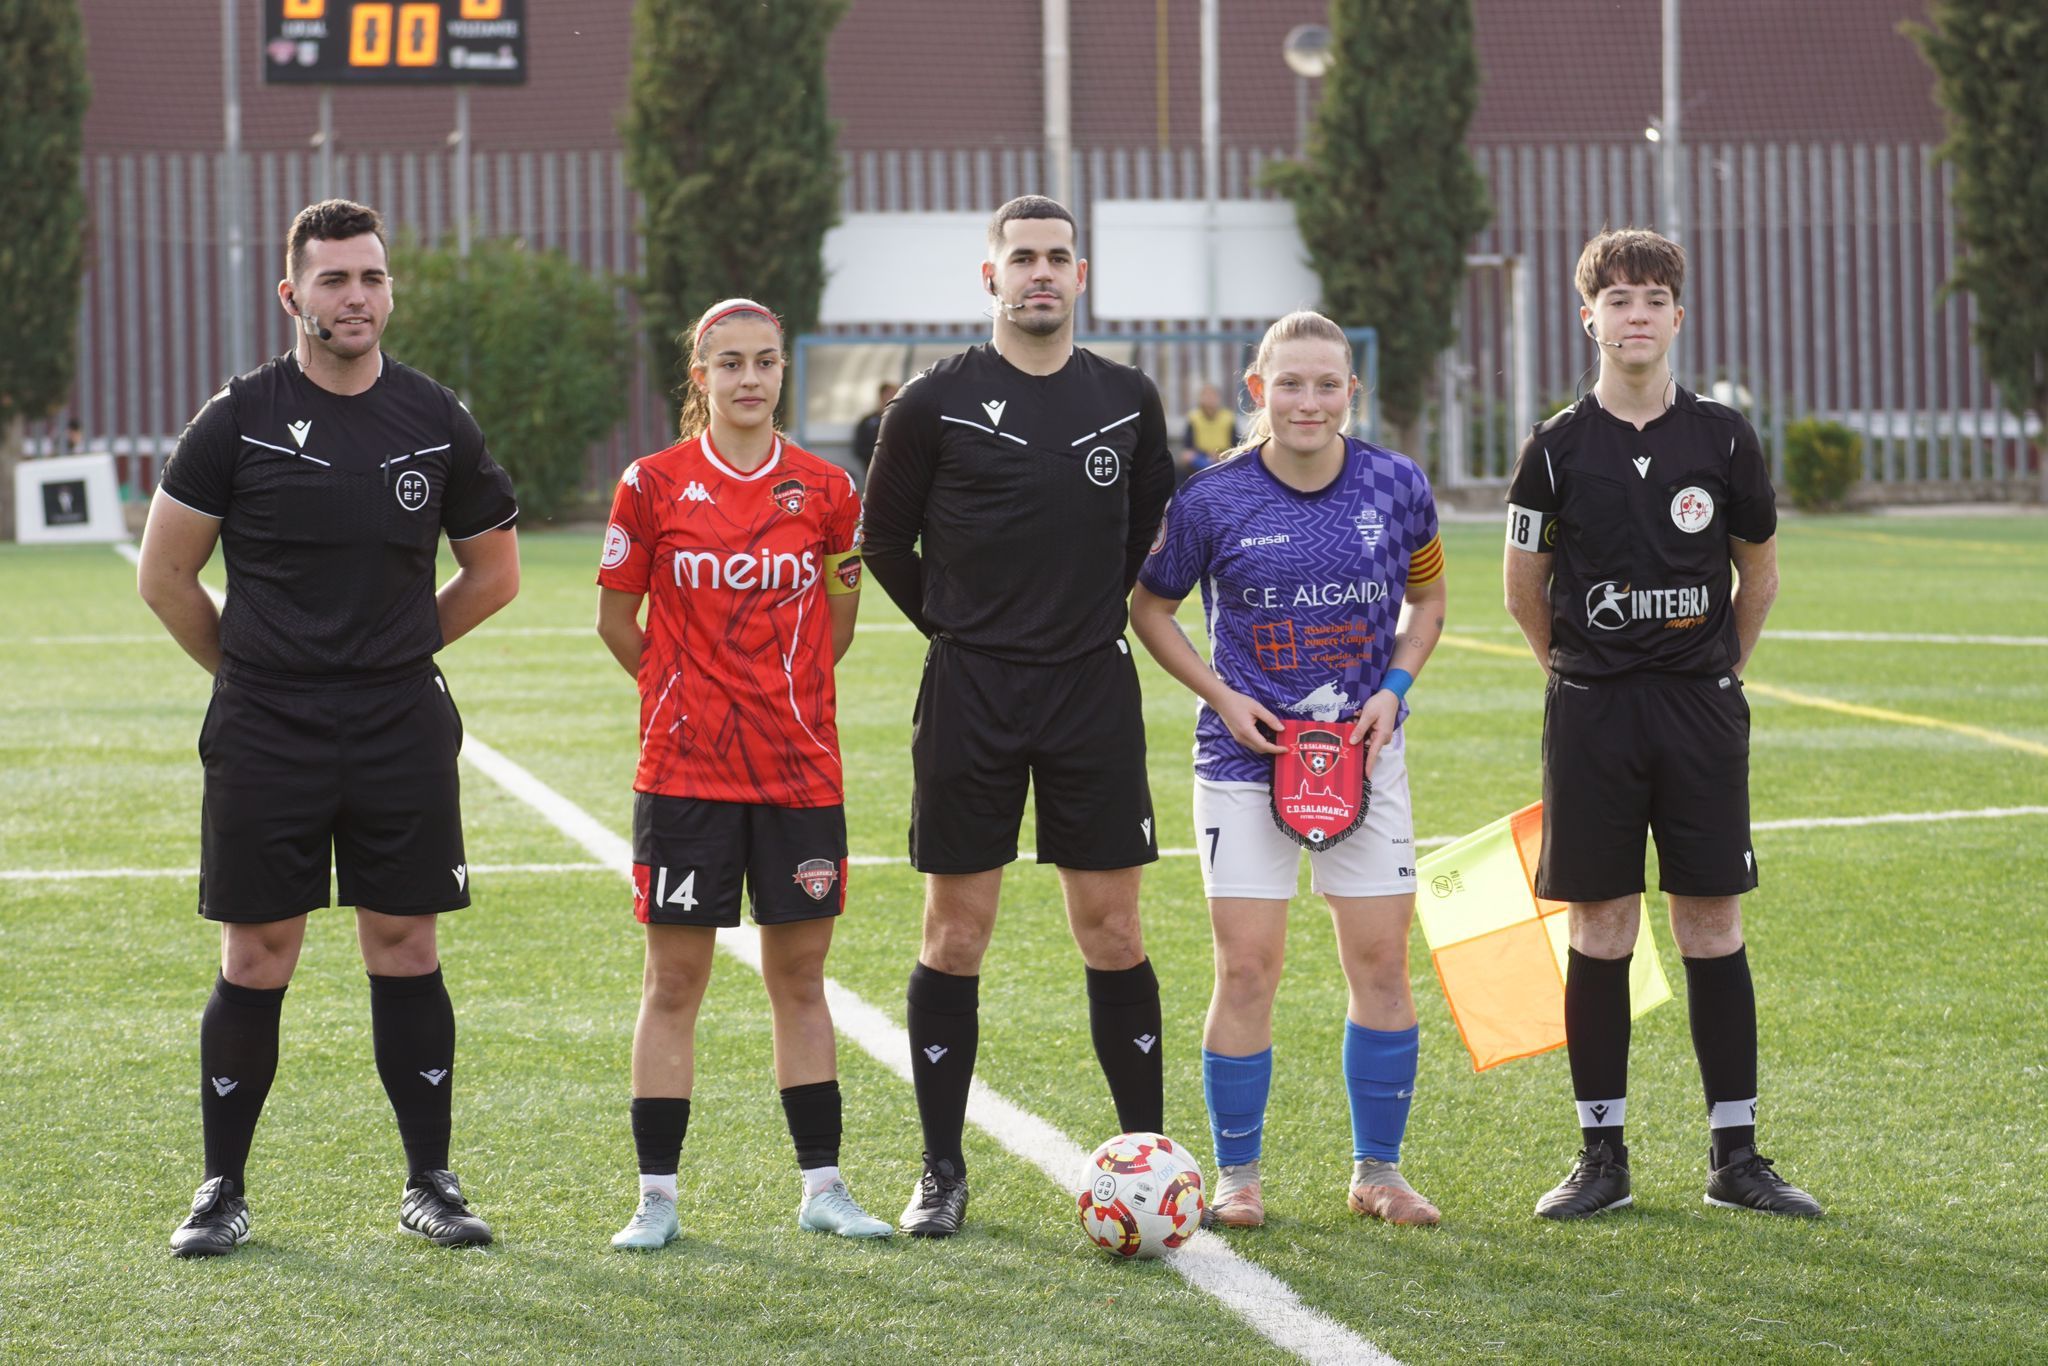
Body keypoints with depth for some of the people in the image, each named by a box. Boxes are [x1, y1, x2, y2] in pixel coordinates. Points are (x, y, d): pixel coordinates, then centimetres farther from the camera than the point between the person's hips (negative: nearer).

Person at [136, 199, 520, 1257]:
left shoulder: (436, 424, 4)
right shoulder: (240, 421, -4)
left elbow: (493, 572, 16)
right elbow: (164, 574, 3)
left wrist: (391, 653, 12)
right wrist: (253, 667, 6)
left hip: (402, 728, 2)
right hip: (265, 733, -2)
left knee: (406, 951, 4)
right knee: (255, 963, 2)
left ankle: (429, 1181, 13)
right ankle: (223, 1189, 11)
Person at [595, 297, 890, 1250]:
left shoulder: (826, 491, 3)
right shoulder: (653, 485, -2)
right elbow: (616, 620, 7)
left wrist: (775, 697, 9)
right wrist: (685, 692, 9)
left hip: (800, 770, 2)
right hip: (685, 770, -2)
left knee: (800, 977, 7)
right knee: (674, 982, 1)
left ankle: (821, 1187, 14)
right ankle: (658, 1197, 6)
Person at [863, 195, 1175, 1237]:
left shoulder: (1128, 402, 6)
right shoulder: (936, 405, -2)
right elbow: (885, 538, 8)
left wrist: (1093, 615, 13)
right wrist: (958, 625, 6)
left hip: (1095, 692, 2)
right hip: (970, 696, -2)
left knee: (1113, 933, 2)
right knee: (954, 935, 2)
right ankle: (942, 1174, 9)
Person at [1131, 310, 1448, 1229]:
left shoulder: (1397, 488, -2)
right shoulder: (1213, 500, -8)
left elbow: (1426, 599, 13)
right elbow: (1150, 607, 5)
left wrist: (1394, 687, -3)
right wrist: (1222, 696, -7)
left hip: (1364, 750, 2)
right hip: (1247, 754, -2)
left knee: (1381, 960, 2)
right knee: (1247, 966, -4)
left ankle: (1377, 1170, 15)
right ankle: (1237, 1177, 7)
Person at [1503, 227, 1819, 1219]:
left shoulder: (1723, 439, 2)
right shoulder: (1558, 448, 0)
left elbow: (1759, 573, 14)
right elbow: (1523, 586, 10)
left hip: (1701, 706, 1)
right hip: (1592, 709, -1)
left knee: (1712, 923, 2)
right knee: (1599, 928, 1)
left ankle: (1734, 1152, 7)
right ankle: (1602, 1154, 8)